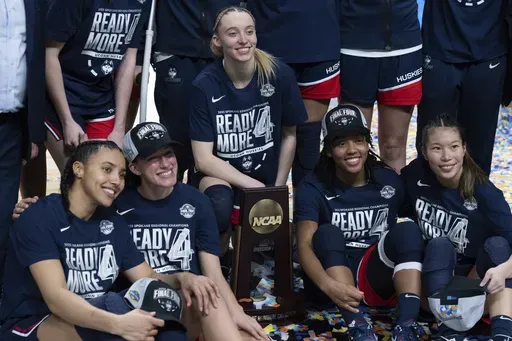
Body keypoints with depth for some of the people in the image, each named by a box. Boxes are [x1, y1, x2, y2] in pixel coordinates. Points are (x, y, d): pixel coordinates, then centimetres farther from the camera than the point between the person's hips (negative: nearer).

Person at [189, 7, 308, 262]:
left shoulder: (279, 75, -16)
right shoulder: (205, 84, -18)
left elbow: (289, 135, 1)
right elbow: (203, 159, -16)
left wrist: (278, 187, 1)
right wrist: (254, 187, -21)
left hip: (266, 174, 3)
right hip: (219, 174, -3)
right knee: (219, 206, -35)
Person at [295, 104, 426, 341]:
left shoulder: (389, 181, 3)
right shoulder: (313, 188, -7)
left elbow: (409, 241, 6)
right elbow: (304, 246, -20)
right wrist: (327, 284, -40)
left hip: (376, 277, 2)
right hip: (331, 275, -2)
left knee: (407, 230, -21)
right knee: (327, 234, -29)